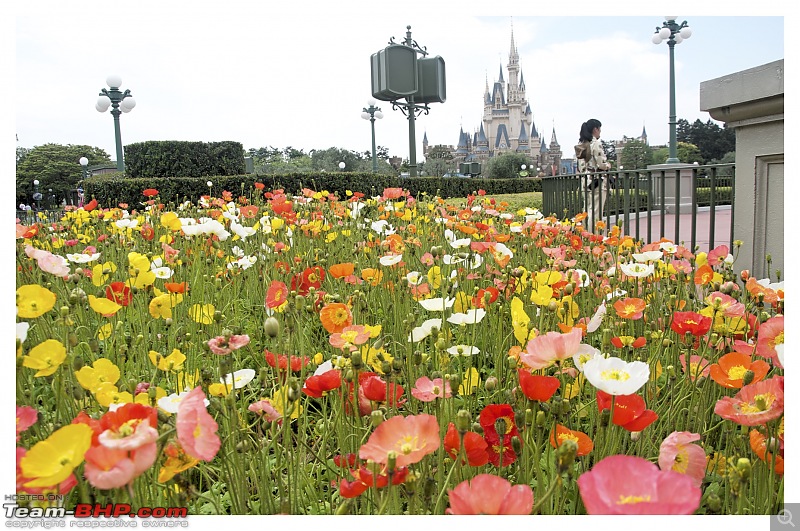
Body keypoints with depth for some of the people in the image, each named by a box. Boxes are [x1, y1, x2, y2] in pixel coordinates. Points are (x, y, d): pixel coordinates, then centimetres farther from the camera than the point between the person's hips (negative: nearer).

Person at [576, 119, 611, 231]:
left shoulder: (580, 144, 11)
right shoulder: (596, 144, -12)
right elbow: (601, 164, -15)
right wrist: (608, 165, 5)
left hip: (586, 181, 8)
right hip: (597, 181, -8)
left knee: (588, 211, 12)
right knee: (596, 212, -6)